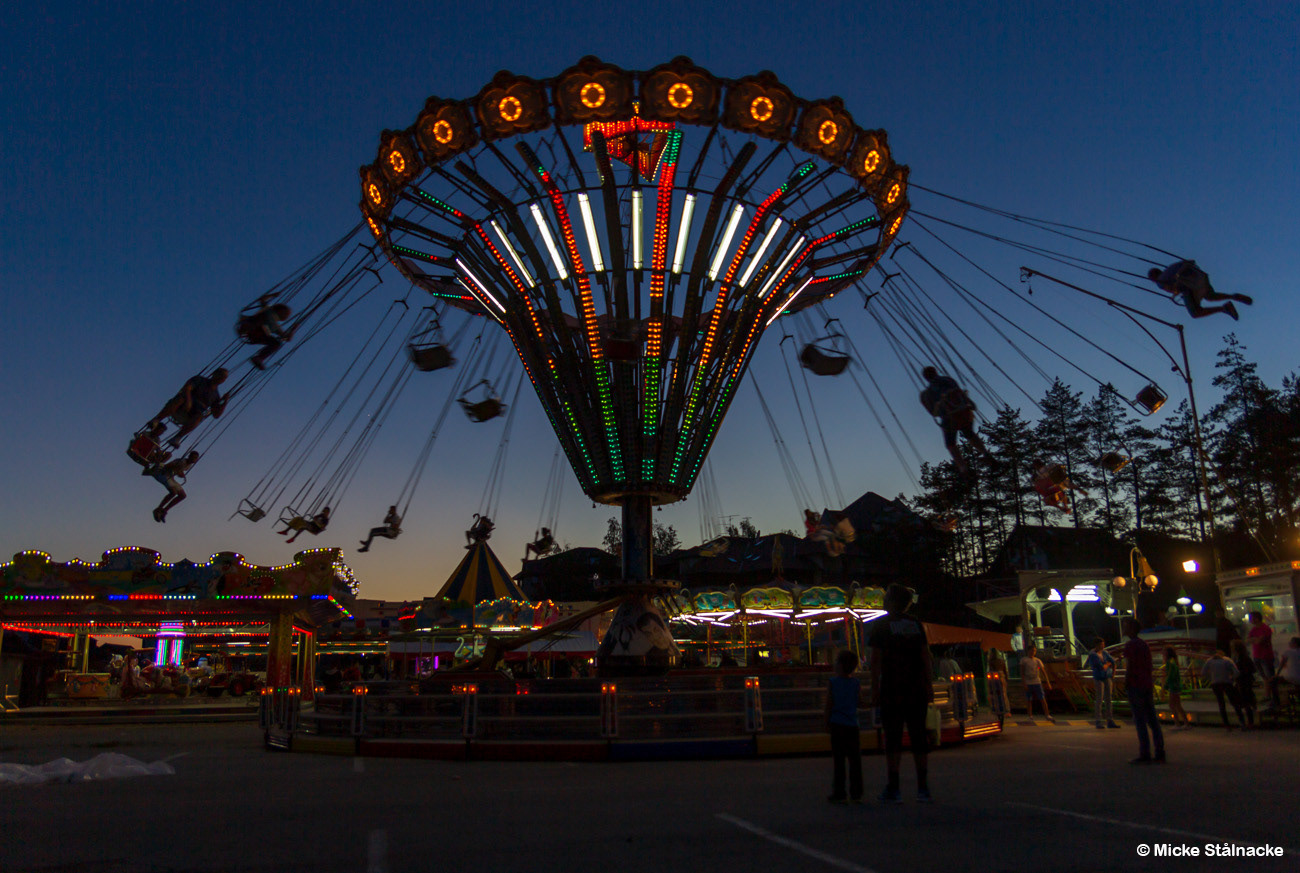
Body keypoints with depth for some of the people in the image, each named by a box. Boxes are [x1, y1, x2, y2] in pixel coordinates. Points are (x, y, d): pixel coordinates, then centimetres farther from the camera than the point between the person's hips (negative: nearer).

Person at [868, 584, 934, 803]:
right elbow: (926, 656, 7)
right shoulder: (916, 624, 10)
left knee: (892, 738, -1)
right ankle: (923, 787, 10)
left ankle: (893, 788, -3)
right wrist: (929, 686, 9)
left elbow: (876, 659, -6)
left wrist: (875, 689, -4)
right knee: (918, 738, 9)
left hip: (892, 690, -4)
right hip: (917, 690, 4)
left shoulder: (880, 625, -2)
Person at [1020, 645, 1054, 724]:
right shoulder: (1023, 660, -2)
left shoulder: (1038, 661, 6)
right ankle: (1030, 716, 10)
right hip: (1028, 684, -2)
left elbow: (1044, 672, 5)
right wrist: (1024, 684, -13)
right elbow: (1022, 673, -5)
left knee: (1042, 699, -5)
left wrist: (1048, 683, -3)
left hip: (1037, 683, 2)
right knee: (1029, 700, 2)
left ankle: (1047, 715, -1)